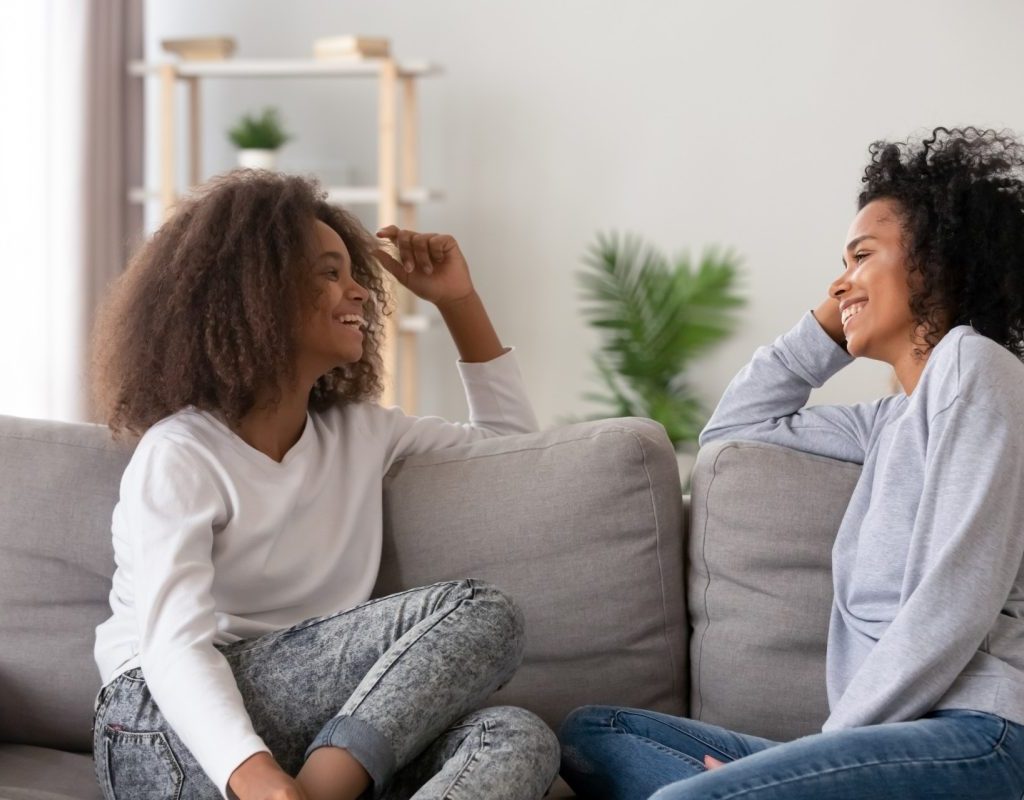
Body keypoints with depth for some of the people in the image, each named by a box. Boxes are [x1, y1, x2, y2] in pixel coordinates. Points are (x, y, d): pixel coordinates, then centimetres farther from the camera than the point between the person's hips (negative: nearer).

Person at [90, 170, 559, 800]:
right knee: (478, 614, -23)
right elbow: (175, 647, -19)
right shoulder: (179, 457, -6)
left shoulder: (360, 431, 16)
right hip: (171, 733, -6)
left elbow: (508, 434, 31)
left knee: (519, 740, -25)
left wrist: (458, 299, 19)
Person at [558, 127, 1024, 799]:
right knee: (590, 734, 5)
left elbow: (953, 606, -14)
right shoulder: (892, 421, 24)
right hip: (902, 739, 10)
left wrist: (830, 742, -11)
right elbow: (732, 426, 37)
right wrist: (830, 323, 28)